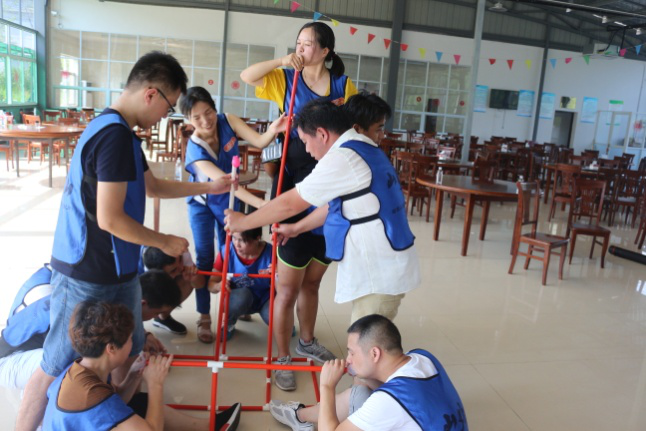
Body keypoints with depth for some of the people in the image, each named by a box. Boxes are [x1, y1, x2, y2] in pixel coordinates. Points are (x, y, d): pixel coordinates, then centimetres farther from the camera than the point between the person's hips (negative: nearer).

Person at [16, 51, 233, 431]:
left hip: (115, 271, 10)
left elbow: (152, 186, 22)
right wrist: (165, 242, -11)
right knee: (57, 368, 6)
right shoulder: (115, 135, -22)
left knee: (129, 349, 20)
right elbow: (109, 220, -25)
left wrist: (209, 187, 21)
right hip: (89, 277, -10)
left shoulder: (114, 129, 11)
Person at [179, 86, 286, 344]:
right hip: (203, 203, -3)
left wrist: (273, 131, -50)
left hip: (229, 201, 4)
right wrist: (262, 204, -52)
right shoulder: (195, 149, -32)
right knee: (205, 258, -2)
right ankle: (204, 318, 13)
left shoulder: (227, 121, -22)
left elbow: (259, 142, -26)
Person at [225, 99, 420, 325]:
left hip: (380, 271, -9)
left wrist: (242, 222, 2)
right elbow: (334, 204, 22)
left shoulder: (341, 157, -17)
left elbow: (290, 203, -11)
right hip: (386, 265, 9)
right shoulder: (364, 151, 13)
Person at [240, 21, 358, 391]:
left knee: (312, 280, 18)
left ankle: (307, 341, 39)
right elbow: (247, 77, -5)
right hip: (294, 193, -2)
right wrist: (280, 62, -15)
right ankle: (283, 359, 19)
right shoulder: (287, 79, 3)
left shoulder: (343, 84, 6)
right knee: (288, 287, 4)